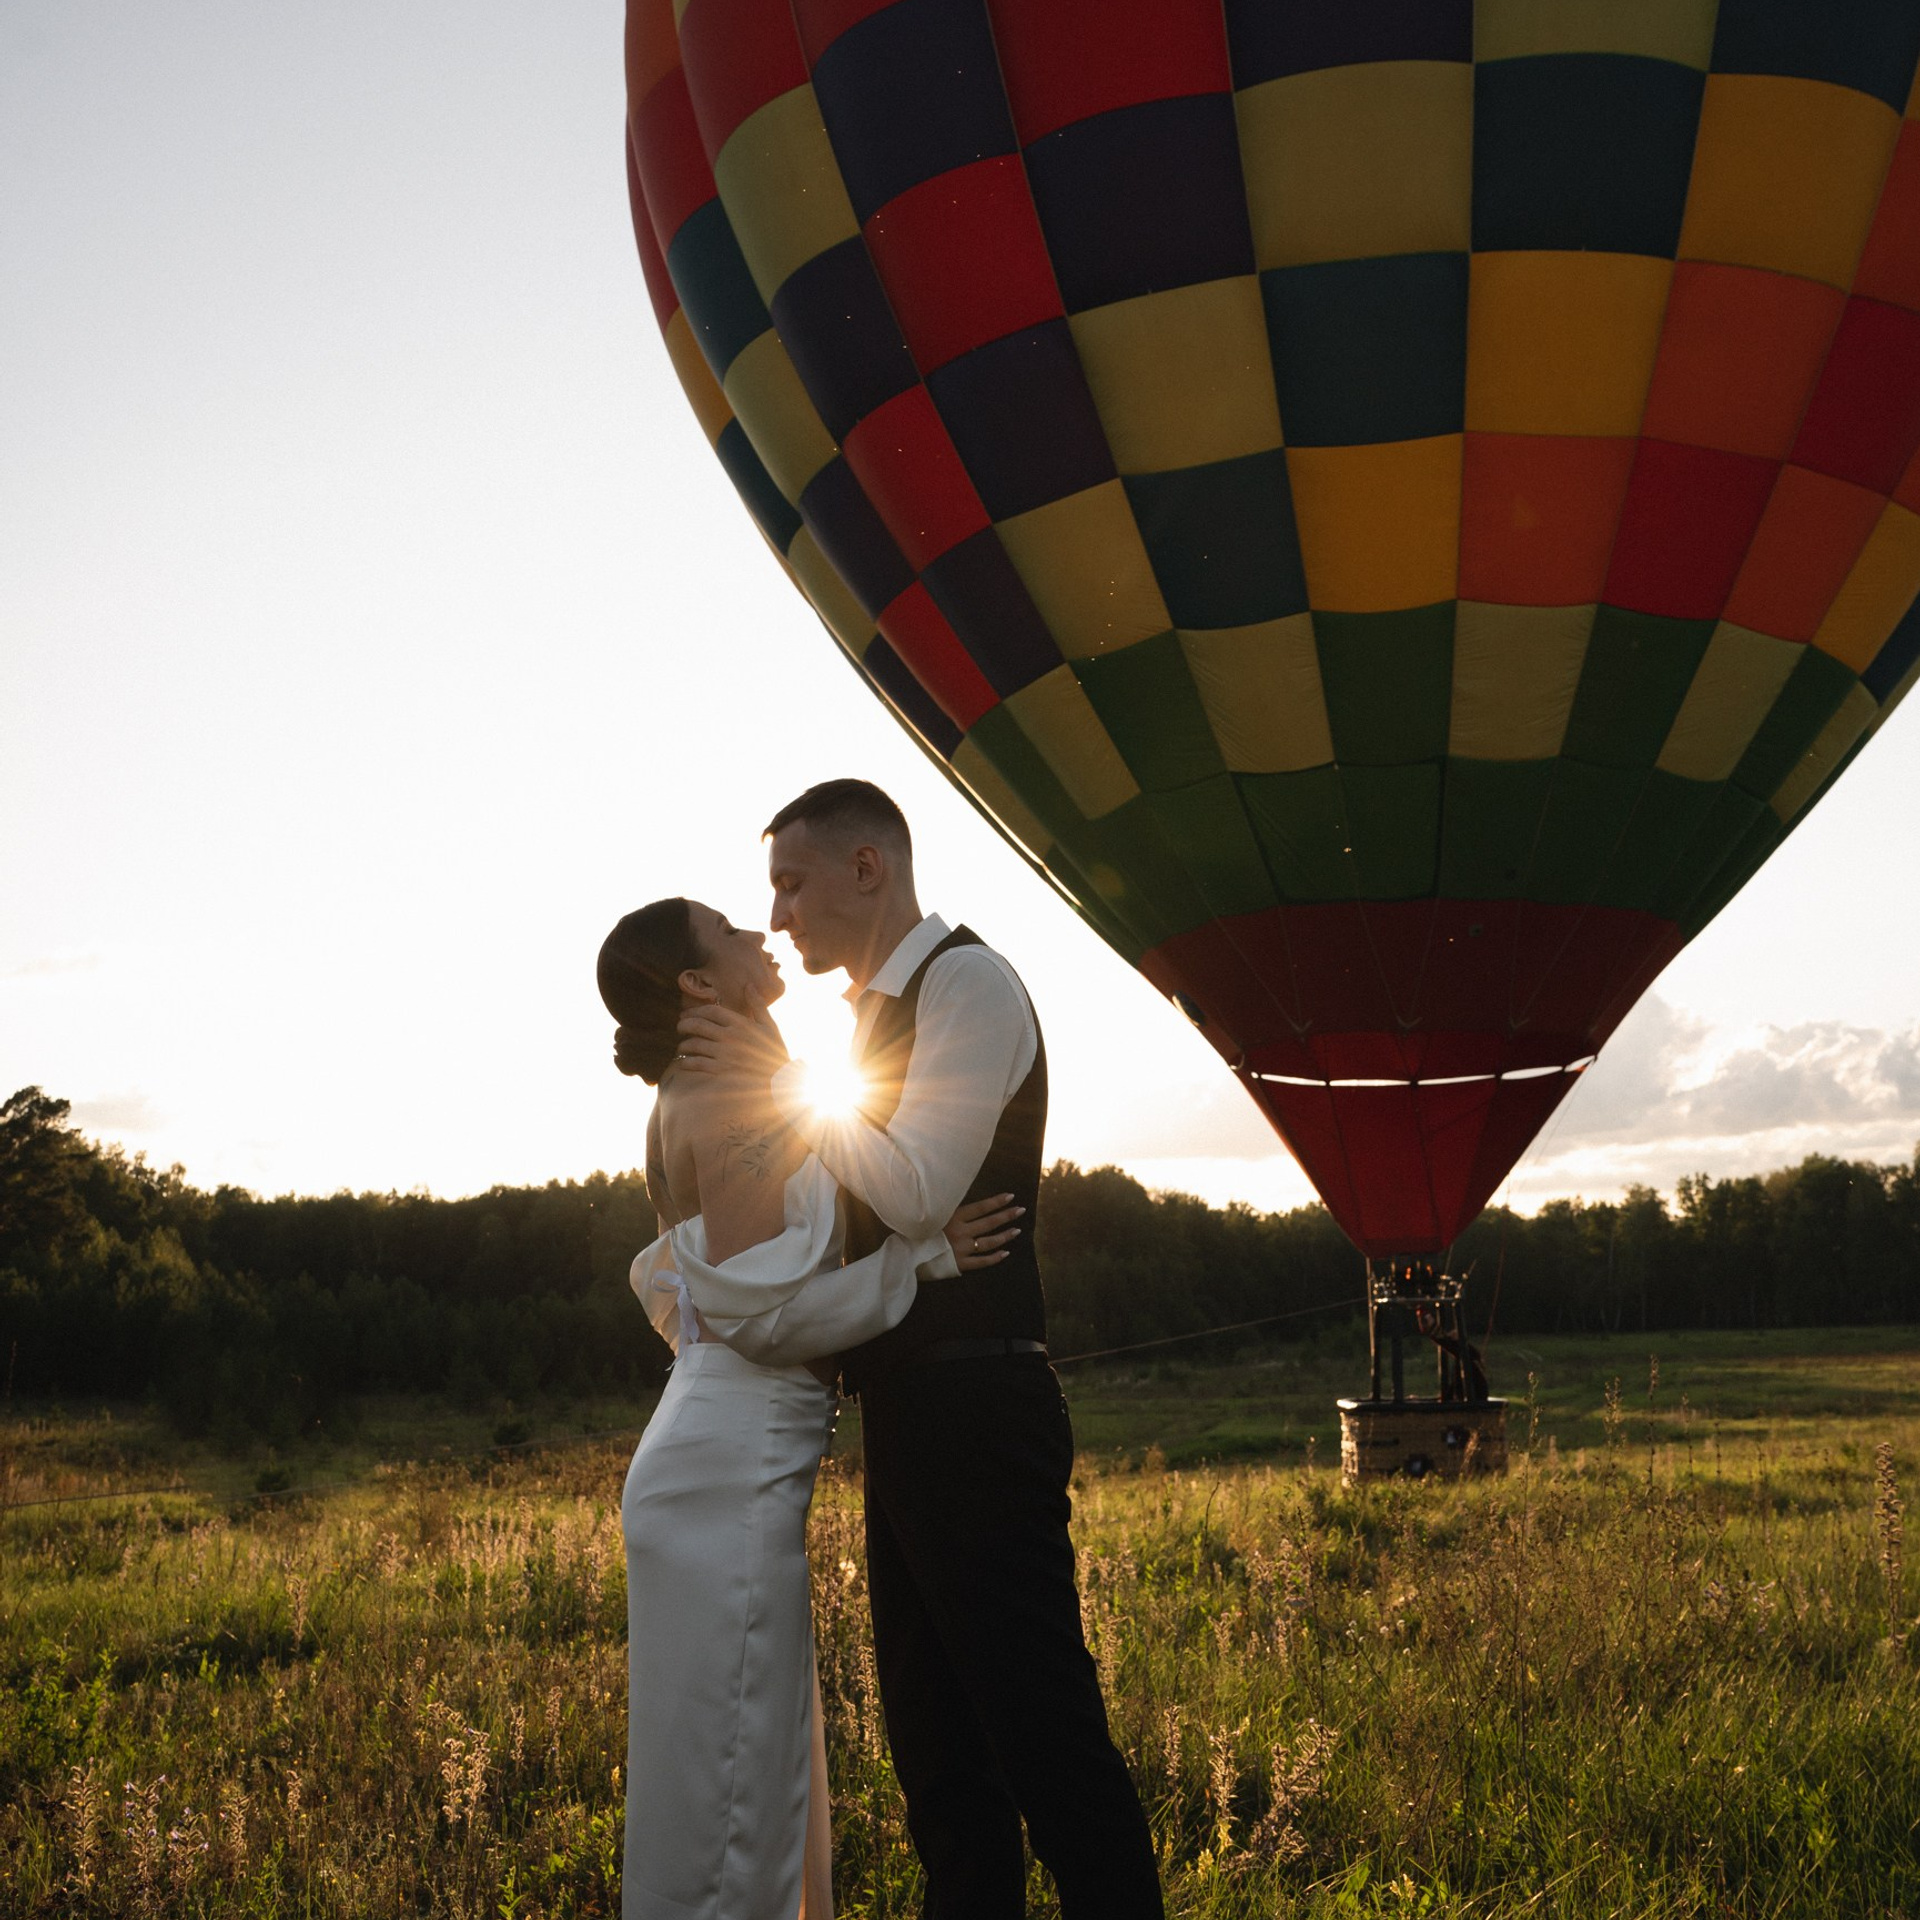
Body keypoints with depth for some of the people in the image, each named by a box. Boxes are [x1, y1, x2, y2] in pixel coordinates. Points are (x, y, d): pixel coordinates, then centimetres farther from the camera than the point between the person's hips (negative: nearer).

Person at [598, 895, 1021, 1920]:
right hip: (736, 1475, -10)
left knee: (752, 1770, 16)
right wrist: (920, 1255, -14)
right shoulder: (734, 1103, -13)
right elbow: (765, 1309, -19)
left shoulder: (685, 1107, 18)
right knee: (726, 1782, -4)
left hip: (713, 1459, 10)